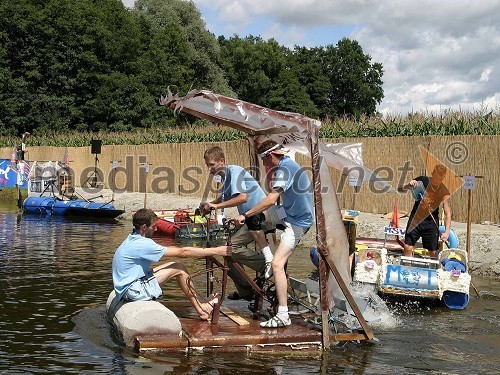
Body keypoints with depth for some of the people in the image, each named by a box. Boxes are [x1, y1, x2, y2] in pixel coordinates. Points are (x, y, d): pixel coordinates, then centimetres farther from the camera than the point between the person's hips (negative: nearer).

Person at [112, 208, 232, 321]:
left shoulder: (133, 239, 10)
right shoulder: (142, 244, -21)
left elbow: (170, 249, 12)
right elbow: (182, 252, -19)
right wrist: (216, 251, -15)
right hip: (133, 291, -10)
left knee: (175, 266, 10)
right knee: (179, 269, -8)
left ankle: (201, 307, 11)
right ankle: (202, 309, 2)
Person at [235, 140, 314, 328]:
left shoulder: (284, 169, -23)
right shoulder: (288, 164, 9)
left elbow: (271, 200, -32)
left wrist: (245, 215, -28)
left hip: (297, 223, -11)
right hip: (291, 213, 11)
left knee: (277, 264, -17)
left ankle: (283, 316, -17)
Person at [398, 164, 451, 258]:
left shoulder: (444, 192, -12)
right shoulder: (422, 181, -8)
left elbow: (448, 213, -14)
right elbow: (400, 189, -2)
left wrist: (447, 232, -27)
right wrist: (408, 185, -25)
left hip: (431, 222, -1)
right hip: (415, 219, 1)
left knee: (433, 252, 2)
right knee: (407, 247, -3)